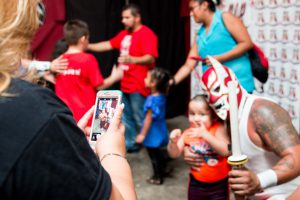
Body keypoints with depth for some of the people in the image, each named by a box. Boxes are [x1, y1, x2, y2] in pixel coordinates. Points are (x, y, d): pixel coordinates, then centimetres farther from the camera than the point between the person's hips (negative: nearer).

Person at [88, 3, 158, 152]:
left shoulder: (147, 34, -13)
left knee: (140, 119, -4)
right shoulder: (124, 34, 14)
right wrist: (87, 46, 16)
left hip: (138, 86, -9)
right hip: (125, 84, 9)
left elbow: (151, 58, -24)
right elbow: (108, 45, 20)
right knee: (126, 117, 16)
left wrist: (132, 60, -41)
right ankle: (130, 144, 29)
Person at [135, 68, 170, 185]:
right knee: (158, 153, 25)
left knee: (154, 155, 10)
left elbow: (148, 119, -21)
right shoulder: (162, 96, -4)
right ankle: (162, 170, 41)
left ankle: (157, 178, 25)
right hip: (160, 130, 8)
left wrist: (142, 134, -14)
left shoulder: (152, 99, -27)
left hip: (153, 132, -8)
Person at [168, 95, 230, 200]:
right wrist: (173, 142, -24)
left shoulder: (218, 129, -17)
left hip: (218, 184, -3)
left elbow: (225, 151, -31)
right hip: (197, 183, 4)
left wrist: (205, 134, -39)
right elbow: (175, 154, -3)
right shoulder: (188, 134, -6)